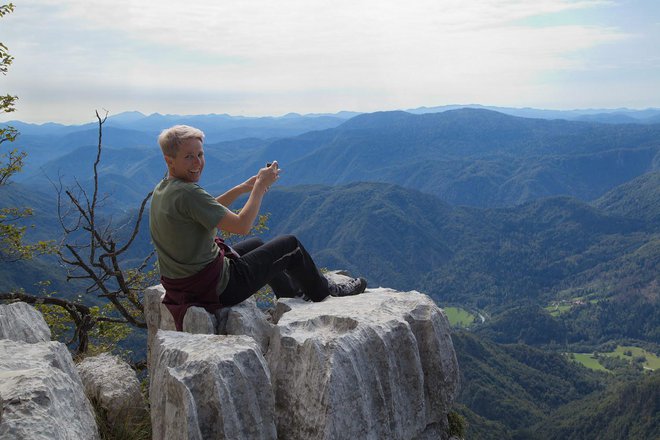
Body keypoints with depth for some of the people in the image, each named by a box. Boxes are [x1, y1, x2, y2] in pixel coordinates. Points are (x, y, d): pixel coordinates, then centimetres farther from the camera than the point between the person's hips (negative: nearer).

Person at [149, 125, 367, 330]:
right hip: (216, 289, -9)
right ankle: (324, 291, 35)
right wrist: (261, 185, -13)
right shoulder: (187, 193, -28)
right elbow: (242, 225, -25)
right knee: (291, 245, 7)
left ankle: (292, 295, 53)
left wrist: (242, 188, 11)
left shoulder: (161, 190, 2)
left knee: (256, 245, 33)